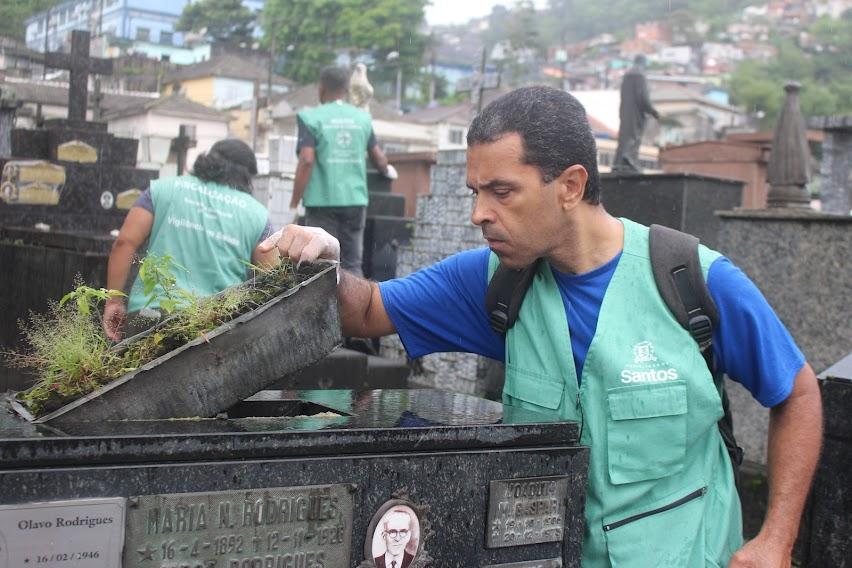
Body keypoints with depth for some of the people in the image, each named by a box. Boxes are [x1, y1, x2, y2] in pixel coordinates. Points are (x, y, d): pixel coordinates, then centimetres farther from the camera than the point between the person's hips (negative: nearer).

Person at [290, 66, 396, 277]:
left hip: (322, 201, -3)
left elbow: (307, 160, -13)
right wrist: (387, 171, 41)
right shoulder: (362, 118, 9)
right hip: (356, 199, 3)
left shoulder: (311, 117, -3)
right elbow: (378, 158, 18)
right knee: (352, 263, 10)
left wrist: (293, 204, -9)